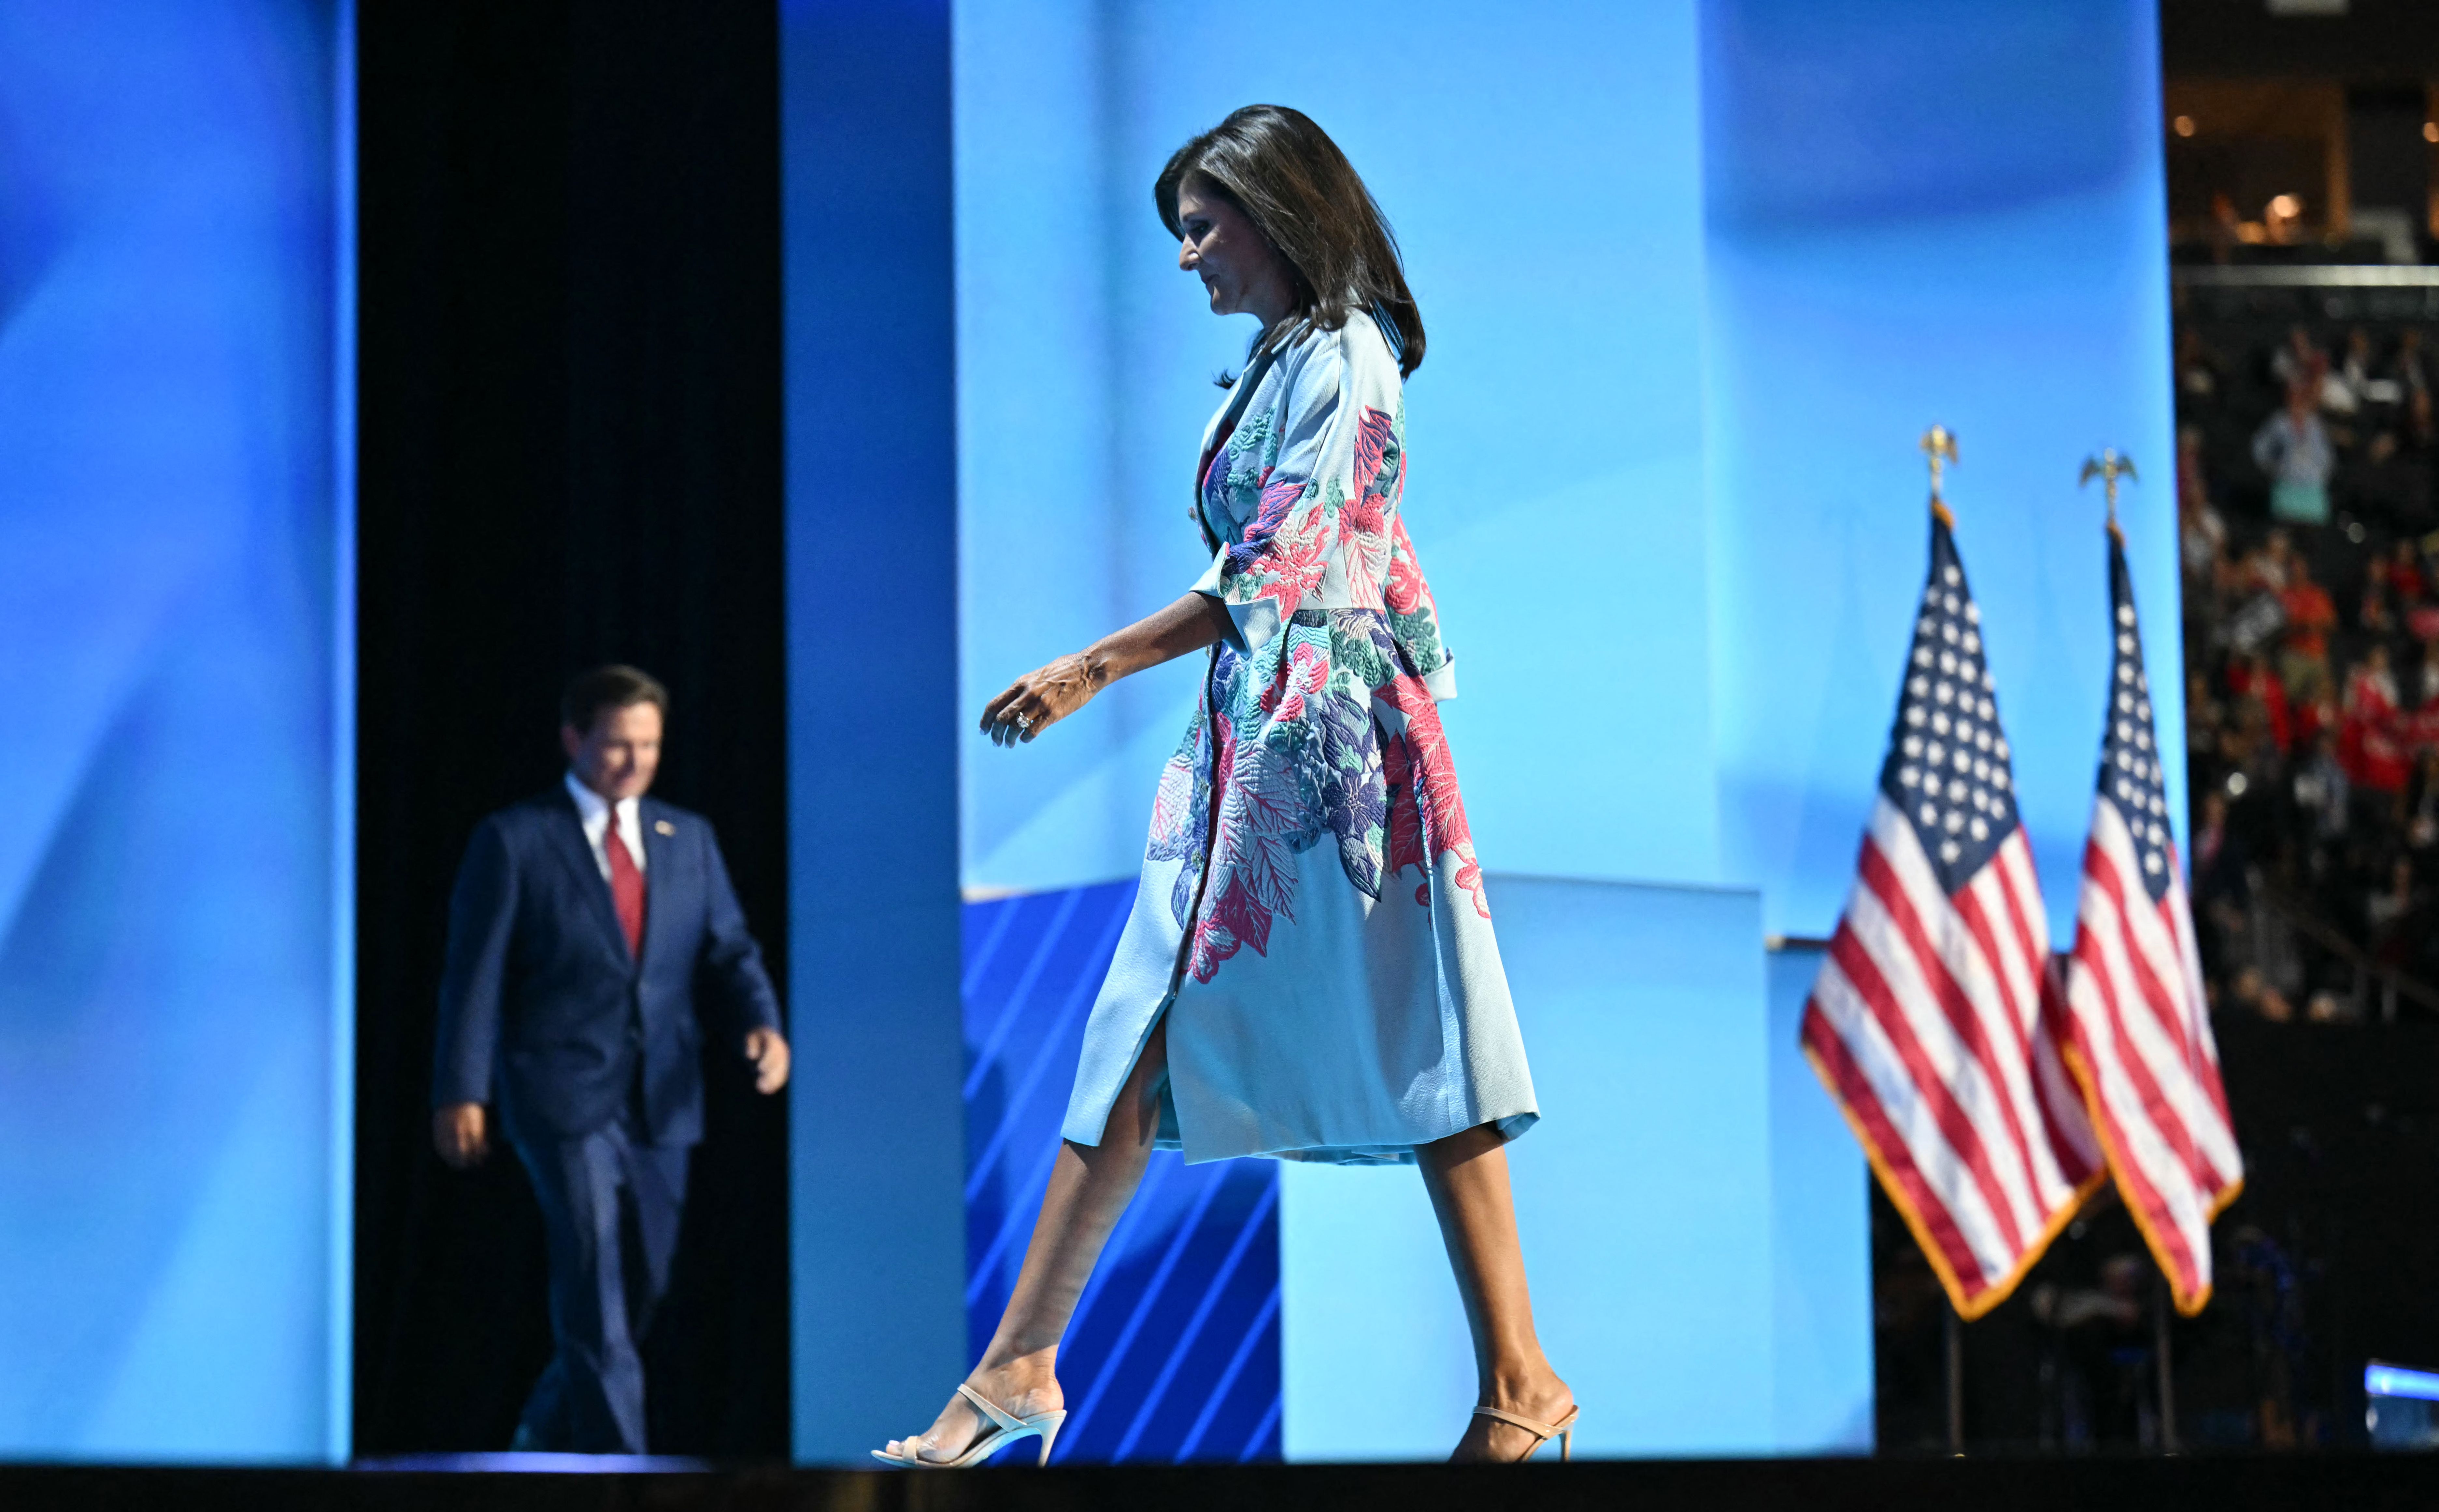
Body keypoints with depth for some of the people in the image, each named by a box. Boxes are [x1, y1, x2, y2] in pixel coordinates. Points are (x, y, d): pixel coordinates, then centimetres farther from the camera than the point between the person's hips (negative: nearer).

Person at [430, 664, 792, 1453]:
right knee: (596, 1294, -13)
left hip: (663, 1101, 5)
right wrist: (461, 1092, -10)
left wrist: (761, 1025, -11)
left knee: (637, 1292, 12)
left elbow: (729, 951, 10)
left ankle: (548, 1433, 33)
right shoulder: (513, 841, -1)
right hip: (563, 1094, -5)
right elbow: (474, 974, -4)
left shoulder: (688, 839, 13)